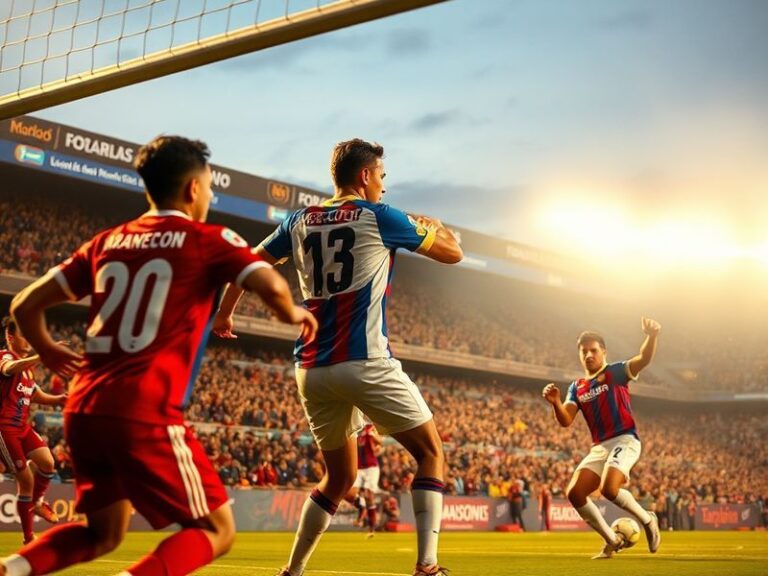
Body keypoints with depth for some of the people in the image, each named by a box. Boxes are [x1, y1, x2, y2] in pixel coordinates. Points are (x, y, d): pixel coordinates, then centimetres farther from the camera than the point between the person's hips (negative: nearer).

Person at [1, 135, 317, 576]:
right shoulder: (208, 239, 2)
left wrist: (50, 354, 34)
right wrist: (293, 313, 8)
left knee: (103, 533, 25)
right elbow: (271, 286, -14)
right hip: (145, 413, -6)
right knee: (216, 530, 7)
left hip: (84, 409, 6)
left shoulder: (107, 241, 16)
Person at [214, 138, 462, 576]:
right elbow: (452, 252, 7)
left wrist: (225, 313, 38)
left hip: (311, 369, 6)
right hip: (364, 362, -6)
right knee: (431, 453, 5)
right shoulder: (378, 217, -1)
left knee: (339, 478, 20)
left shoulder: (301, 222, 12)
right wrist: (435, 226, 29)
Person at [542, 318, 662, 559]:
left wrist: (652, 336, -37)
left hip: (625, 441, -6)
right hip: (599, 447, 6)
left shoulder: (615, 372, 2)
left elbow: (644, 358, -17)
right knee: (575, 493, -7)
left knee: (608, 488, -28)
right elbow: (565, 421, 3)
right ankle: (612, 540, 9)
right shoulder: (576, 387, 15)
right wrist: (555, 403, -18)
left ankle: (648, 520, 1)